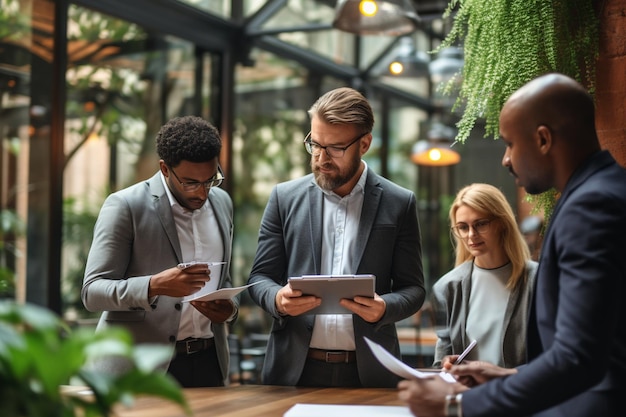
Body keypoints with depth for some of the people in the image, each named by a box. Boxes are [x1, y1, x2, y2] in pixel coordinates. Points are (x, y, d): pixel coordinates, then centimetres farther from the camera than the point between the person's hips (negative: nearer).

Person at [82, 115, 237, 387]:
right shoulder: (125, 206, -9)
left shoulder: (222, 202, 9)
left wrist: (229, 307, -2)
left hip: (208, 363, 5)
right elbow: (92, 291, -12)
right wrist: (155, 285, -28)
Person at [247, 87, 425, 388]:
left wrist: (384, 308, -18)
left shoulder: (399, 204, 1)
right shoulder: (285, 197, 4)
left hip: (369, 371, -1)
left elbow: (413, 288, 3)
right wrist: (278, 299, -16)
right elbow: (260, 277, 5)